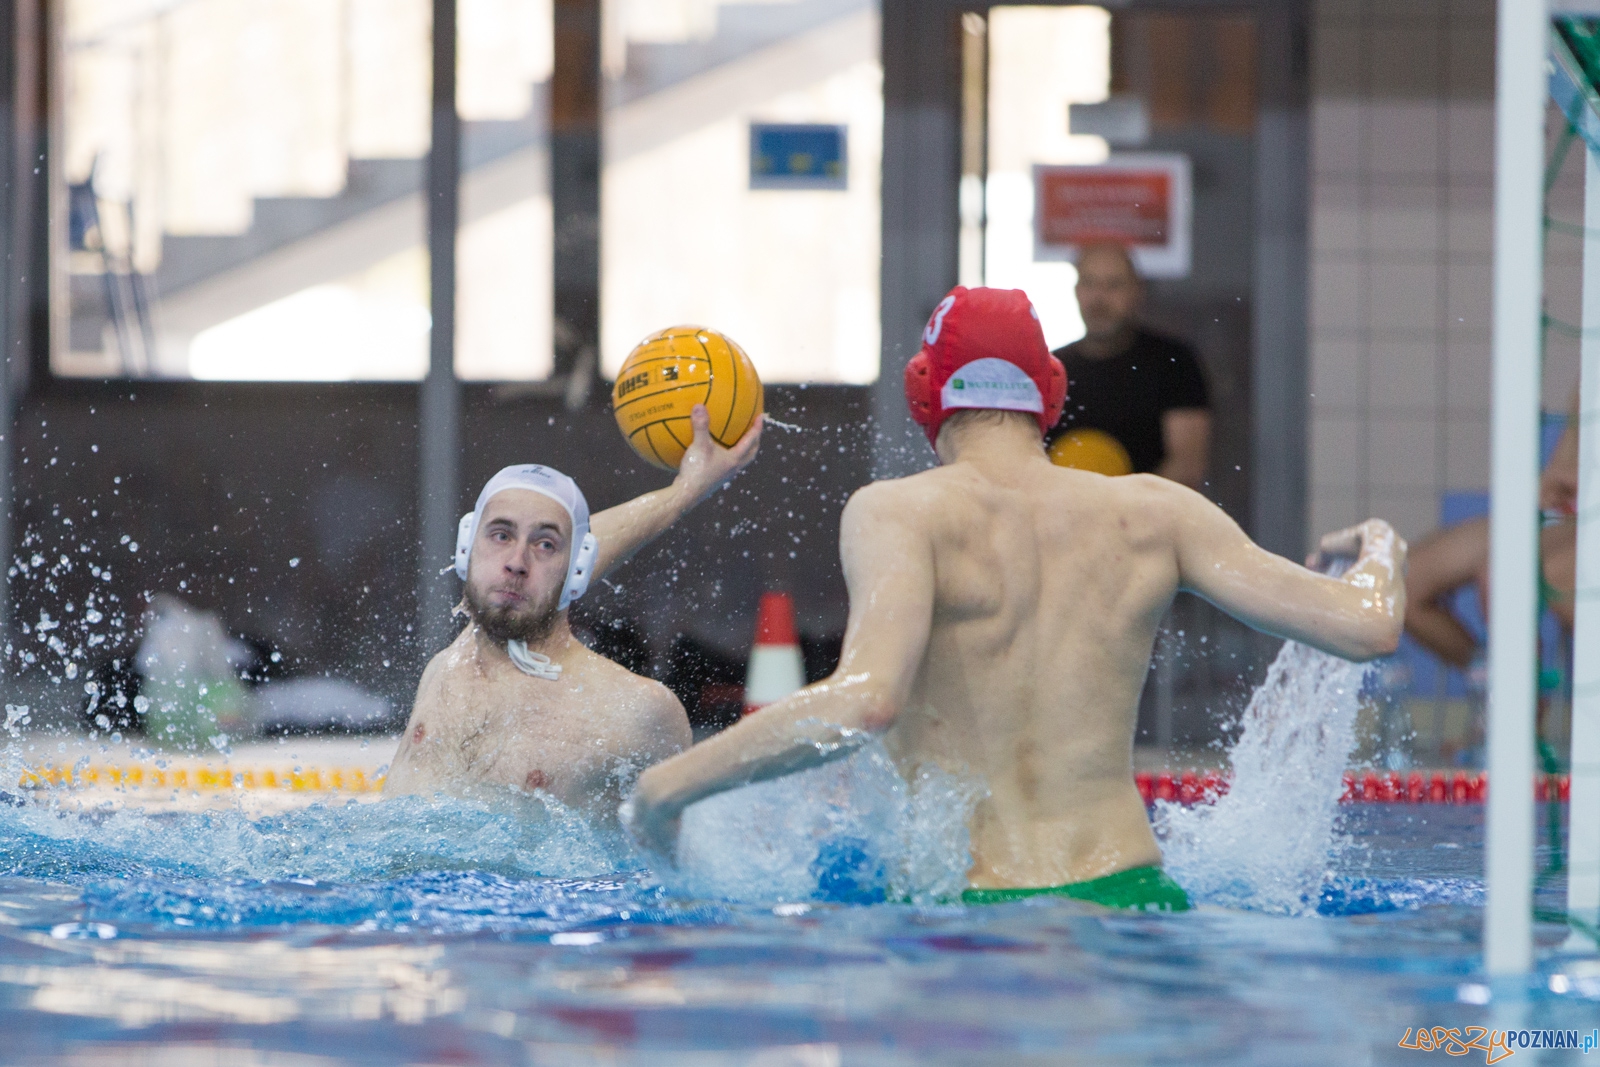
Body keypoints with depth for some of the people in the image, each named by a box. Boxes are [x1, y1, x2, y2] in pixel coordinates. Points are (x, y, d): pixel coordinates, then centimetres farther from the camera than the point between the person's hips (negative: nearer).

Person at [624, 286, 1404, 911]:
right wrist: (1381, 555, 33)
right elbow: (1368, 627, 8)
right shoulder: (1150, 513, 10)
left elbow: (864, 700, -20)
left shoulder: (897, 513, -2)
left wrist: (667, 785, -8)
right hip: (1129, 890, 4)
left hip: (964, 908, -4)